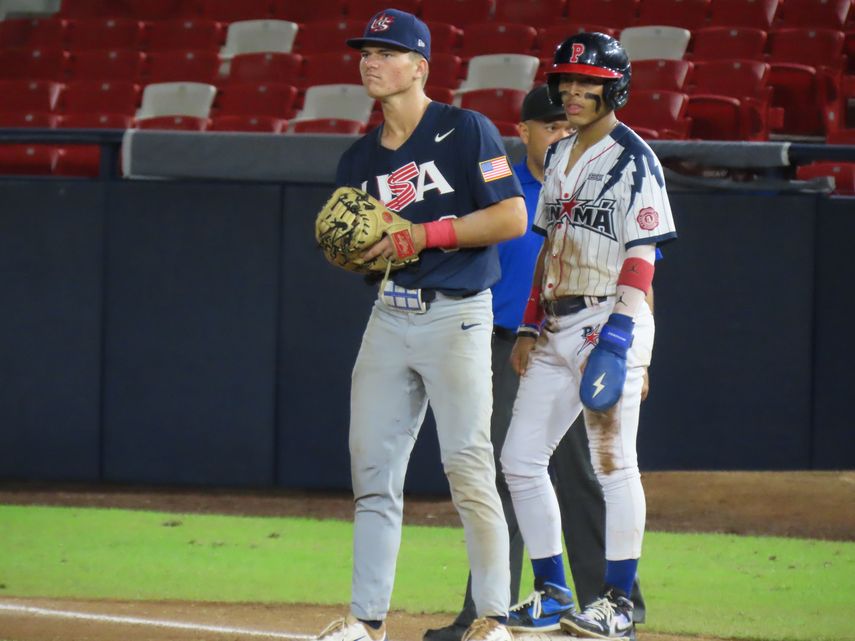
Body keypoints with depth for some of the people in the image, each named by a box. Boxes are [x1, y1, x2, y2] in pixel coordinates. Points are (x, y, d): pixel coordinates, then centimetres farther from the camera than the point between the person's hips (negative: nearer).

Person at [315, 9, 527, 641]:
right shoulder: (359, 159, 14)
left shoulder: (466, 131, -5)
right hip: (389, 316, 6)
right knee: (372, 468, 3)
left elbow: (512, 217, -11)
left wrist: (425, 235, -16)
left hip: (455, 314, -6)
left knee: (468, 466, -9)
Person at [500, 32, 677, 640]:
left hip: (609, 322, -8)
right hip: (556, 329, 8)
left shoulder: (633, 160, -9)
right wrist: (531, 324, 14)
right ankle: (551, 592, 14)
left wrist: (615, 336, -22)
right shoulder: (560, 156, 15)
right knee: (520, 459, 6)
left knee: (613, 463, -6)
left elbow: (641, 257, -14)